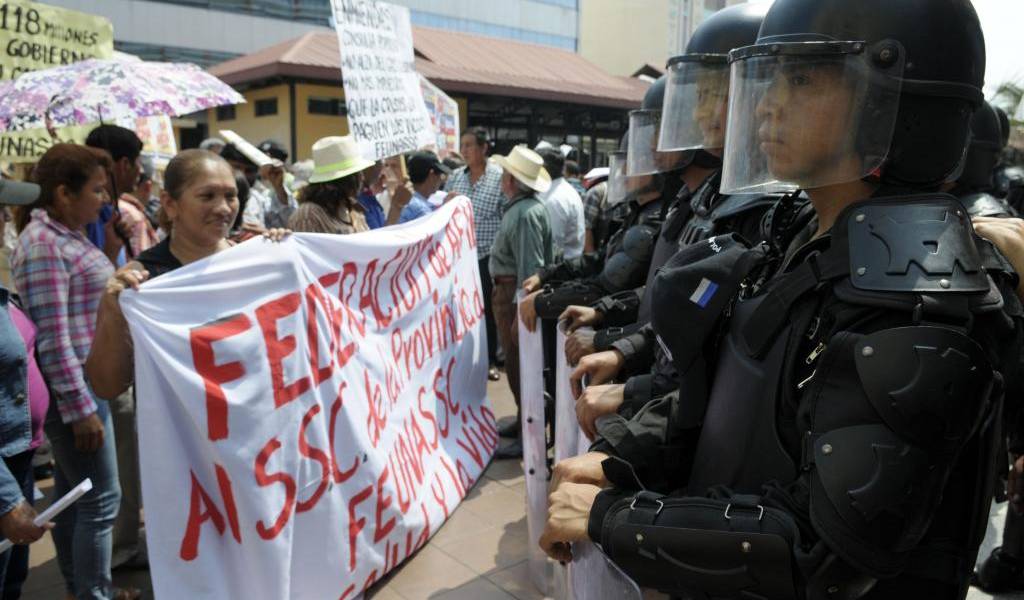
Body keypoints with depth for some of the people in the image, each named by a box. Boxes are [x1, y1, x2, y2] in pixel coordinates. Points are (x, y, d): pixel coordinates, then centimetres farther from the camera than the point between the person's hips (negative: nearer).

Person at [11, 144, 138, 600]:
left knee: (73, 492, 18)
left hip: (86, 381, 9)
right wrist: (80, 408, -20)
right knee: (100, 499, -1)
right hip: (72, 388, -9)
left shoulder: (69, 235, 11)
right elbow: (52, 338, -21)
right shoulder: (43, 244, -17)